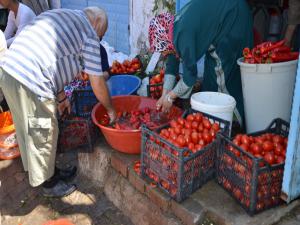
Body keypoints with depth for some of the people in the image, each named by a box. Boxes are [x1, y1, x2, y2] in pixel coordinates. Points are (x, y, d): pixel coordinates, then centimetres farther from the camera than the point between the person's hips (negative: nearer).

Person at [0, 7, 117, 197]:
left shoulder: (60, 16, 22)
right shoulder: (89, 34, -3)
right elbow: (97, 83, -2)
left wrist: (61, 96, 27)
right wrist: (111, 110, 13)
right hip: (31, 84, -9)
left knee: (30, 131, 22)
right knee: (43, 135, 9)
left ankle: (51, 171, 41)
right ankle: (49, 184, 29)